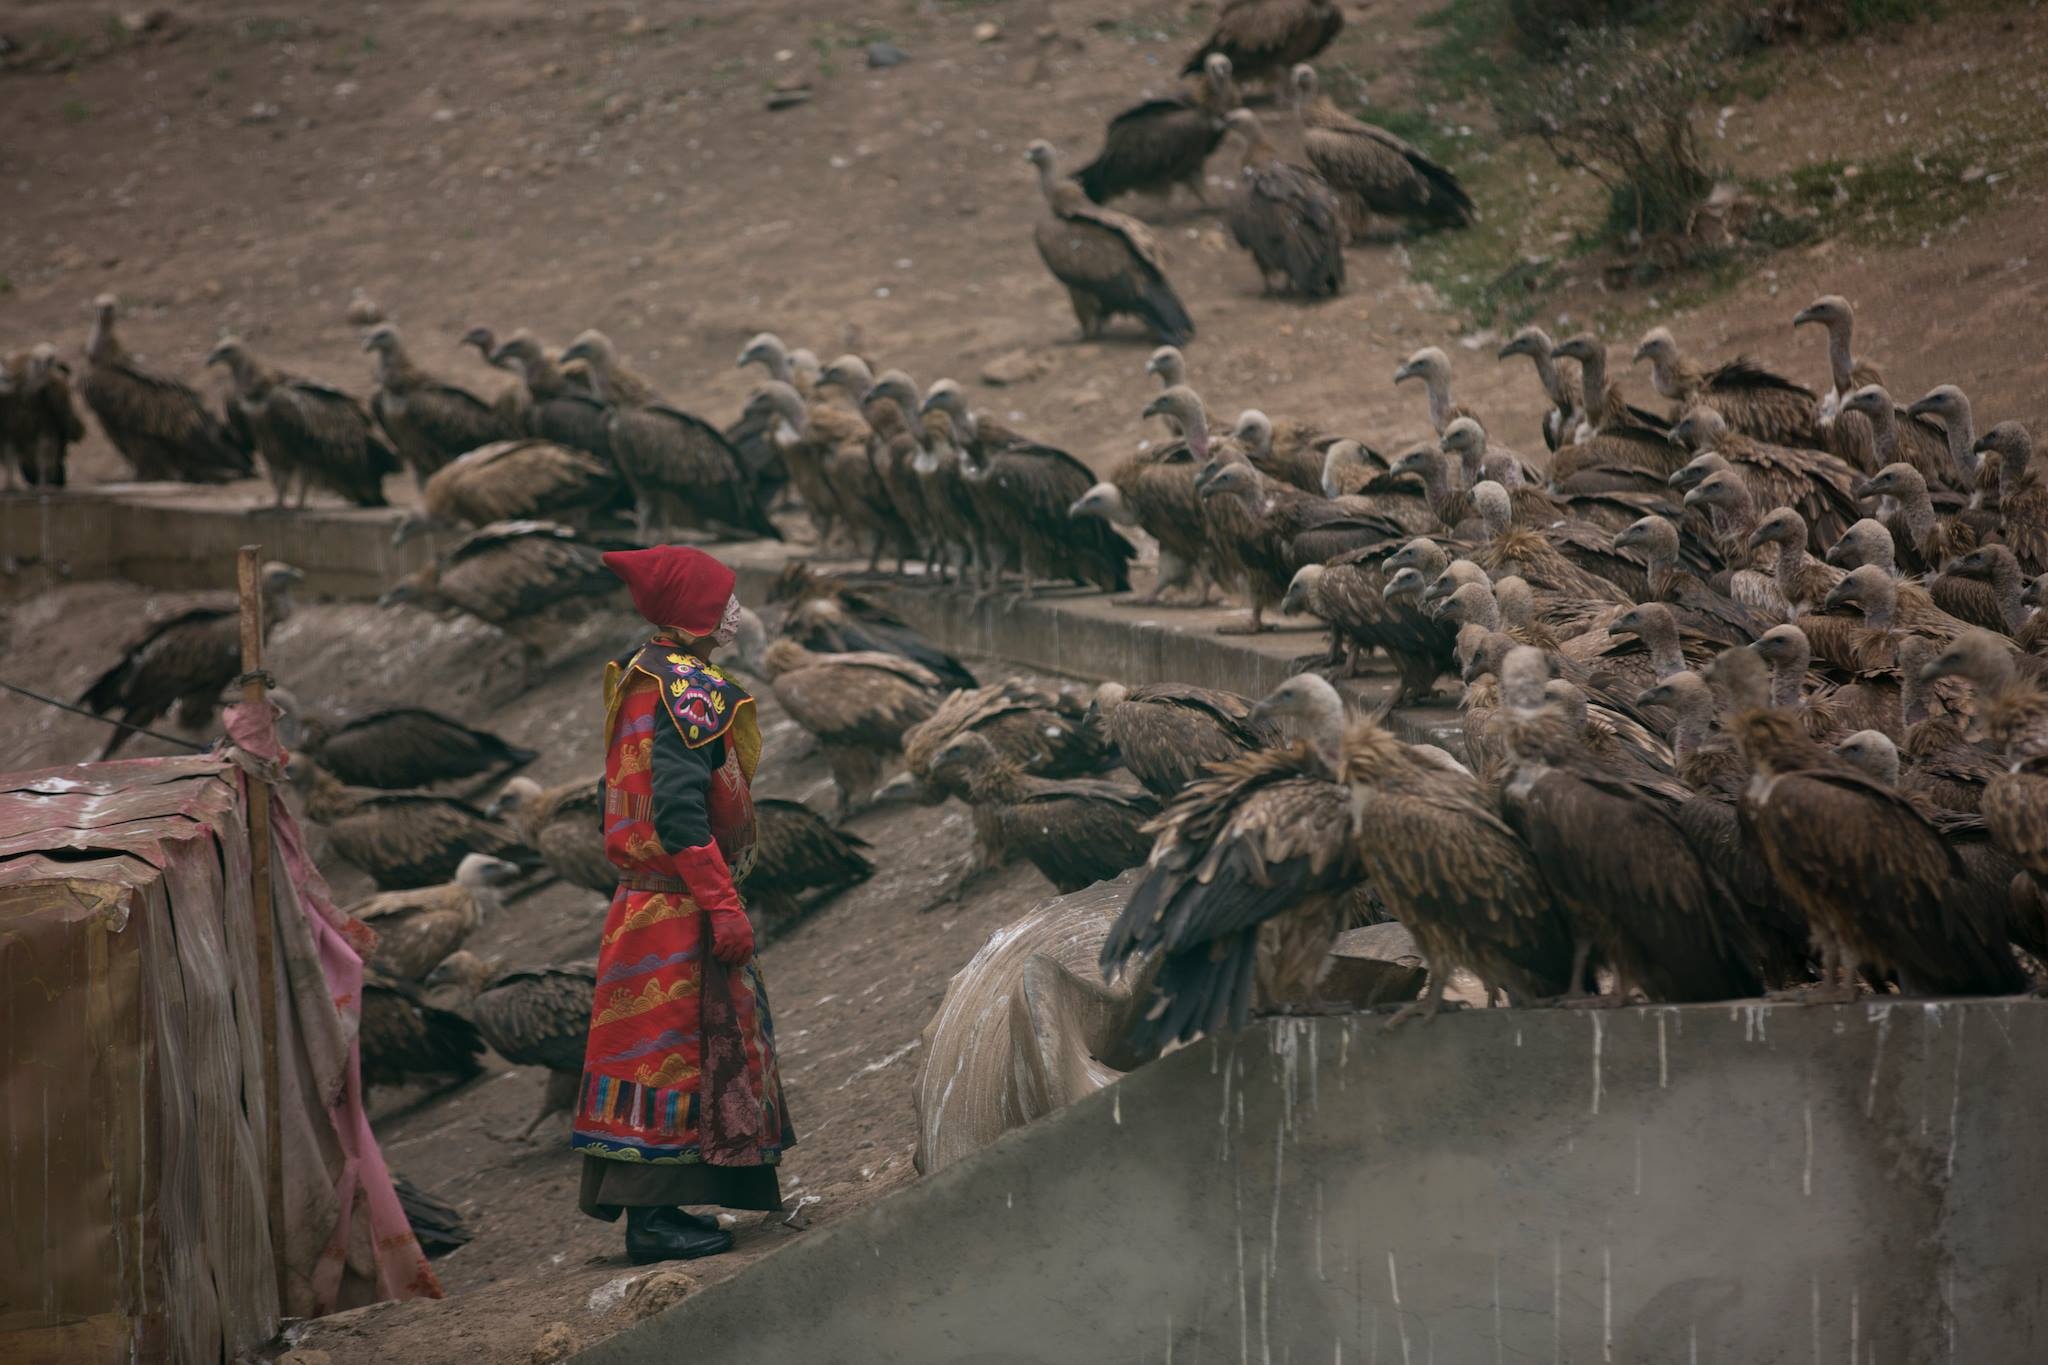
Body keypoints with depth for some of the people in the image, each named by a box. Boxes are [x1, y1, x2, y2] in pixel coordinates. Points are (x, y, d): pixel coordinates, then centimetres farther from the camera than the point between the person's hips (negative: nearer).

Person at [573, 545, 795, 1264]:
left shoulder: (638, 677, 14)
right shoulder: (692, 688, -17)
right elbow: (680, 810, -24)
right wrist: (722, 905, -23)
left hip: (642, 897, 10)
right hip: (680, 904, -10)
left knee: (657, 1049, 14)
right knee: (676, 1046, -7)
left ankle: (650, 1207, 19)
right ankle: (651, 1216, -5)